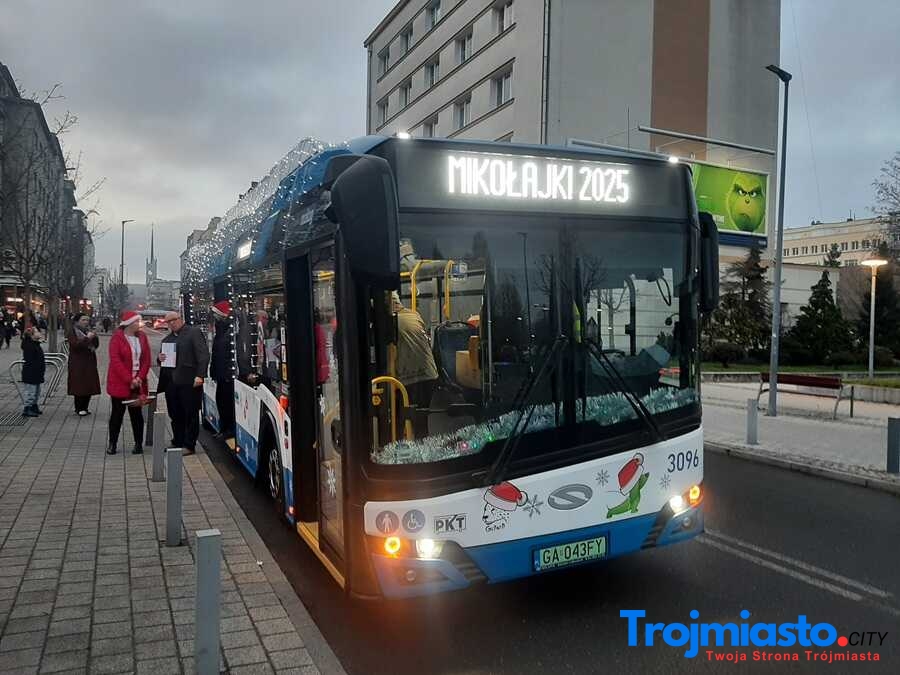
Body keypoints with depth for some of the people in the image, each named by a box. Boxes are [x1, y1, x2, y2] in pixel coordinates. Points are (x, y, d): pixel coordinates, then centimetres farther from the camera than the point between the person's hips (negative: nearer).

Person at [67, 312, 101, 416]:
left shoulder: (88, 331, 16)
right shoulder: (72, 332, -2)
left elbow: (96, 345, 14)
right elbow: (75, 345, -17)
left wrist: (95, 337, -5)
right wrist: (87, 338, -22)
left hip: (89, 363, 6)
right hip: (78, 364, -6)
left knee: (89, 386, 5)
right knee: (79, 386, -6)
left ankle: (85, 407, 14)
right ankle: (79, 409, 2)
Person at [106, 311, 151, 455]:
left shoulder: (142, 337, 7)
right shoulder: (117, 338, -6)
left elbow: (146, 360, 4)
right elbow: (115, 361, -13)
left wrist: (140, 378, -9)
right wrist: (129, 380, -18)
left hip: (138, 383, 3)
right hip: (119, 383, -3)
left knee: (136, 413, 6)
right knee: (117, 413, 5)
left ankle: (138, 443, 12)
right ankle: (112, 443, 16)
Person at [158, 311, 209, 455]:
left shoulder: (194, 332, -1)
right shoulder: (166, 339, 20)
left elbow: (203, 355, -9)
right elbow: (163, 359, 28)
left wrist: (200, 375, -18)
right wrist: (160, 359, 3)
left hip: (189, 382, -6)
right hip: (171, 382, 7)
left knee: (191, 415, 0)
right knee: (175, 416, 11)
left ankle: (189, 446, 5)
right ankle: (178, 443, 22)